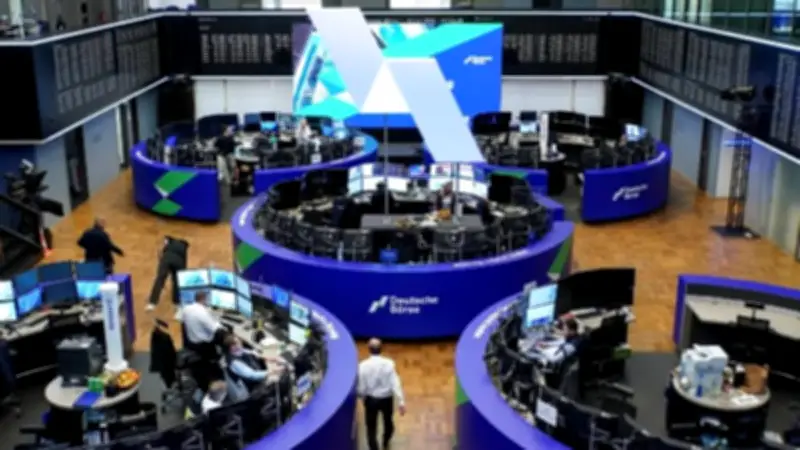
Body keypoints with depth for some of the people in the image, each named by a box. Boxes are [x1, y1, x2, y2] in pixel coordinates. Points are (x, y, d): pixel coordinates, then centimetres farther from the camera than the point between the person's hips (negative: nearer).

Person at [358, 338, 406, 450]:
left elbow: (361, 387, -13)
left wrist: (362, 396, 9)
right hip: (387, 399, 3)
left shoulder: (363, 365, -18)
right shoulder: (389, 363, -16)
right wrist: (401, 401, -19)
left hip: (371, 399, -2)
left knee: (371, 427, 11)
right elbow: (395, 383, -20)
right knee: (388, 421, 30)